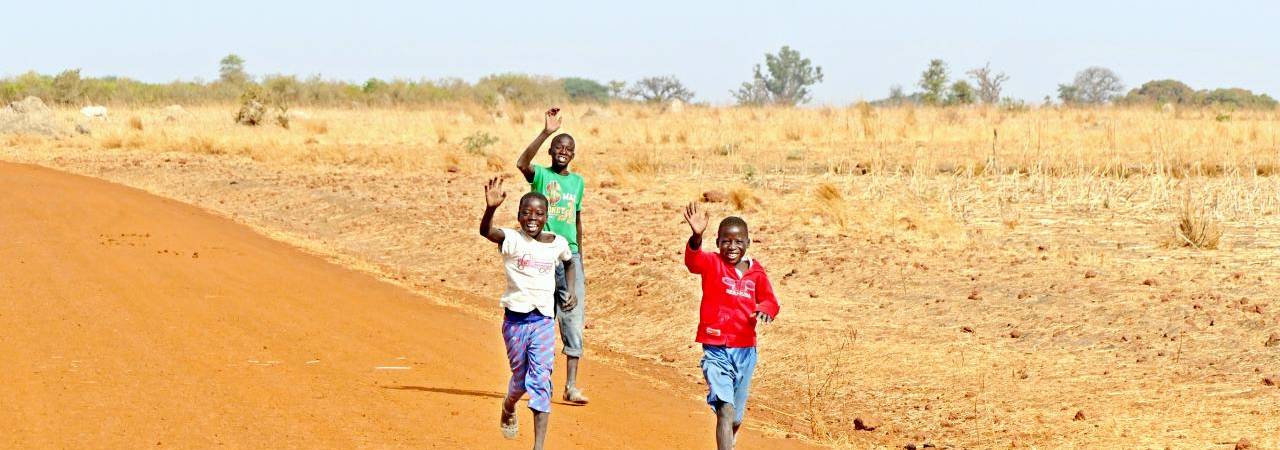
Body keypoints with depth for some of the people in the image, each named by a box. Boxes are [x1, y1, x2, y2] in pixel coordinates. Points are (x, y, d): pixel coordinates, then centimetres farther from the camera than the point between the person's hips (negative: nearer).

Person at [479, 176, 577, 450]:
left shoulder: (557, 243, 3)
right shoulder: (511, 240, -9)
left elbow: (570, 261, 27)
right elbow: (486, 231, -31)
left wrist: (571, 291, 16)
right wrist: (490, 208, -50)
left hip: (544, 320, 1)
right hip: (515, 318, -1)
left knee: (541, 379, -9)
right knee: (521, 377, 12)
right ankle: (508, 407, 48)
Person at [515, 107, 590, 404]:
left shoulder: (578, 181, 13)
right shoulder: (540, 175, -1)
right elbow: (522, 163, -24)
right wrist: (546, 132, -30)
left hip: (570, 256, 4)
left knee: (574, 320, -3)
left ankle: (571, 386, -3)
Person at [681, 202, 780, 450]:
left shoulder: (756, 272, 5)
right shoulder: (711, 264, -5)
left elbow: (770, 300, 13)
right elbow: (693, 259, -26)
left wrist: (764, 309, -13)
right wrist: (696, 236, -49)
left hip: (746, 349, 4)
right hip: (716, 349, -4)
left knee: (736, 418, 16)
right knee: (725, 409, -20)